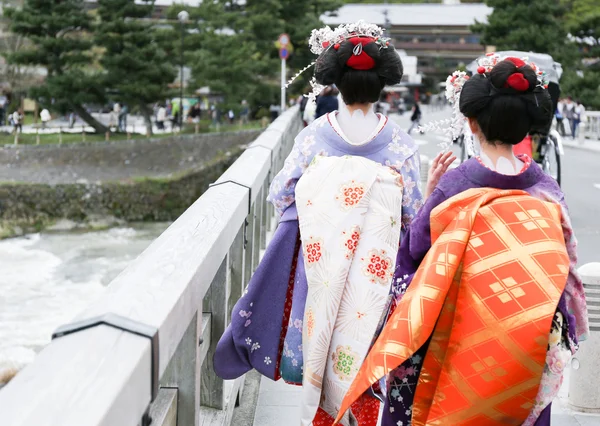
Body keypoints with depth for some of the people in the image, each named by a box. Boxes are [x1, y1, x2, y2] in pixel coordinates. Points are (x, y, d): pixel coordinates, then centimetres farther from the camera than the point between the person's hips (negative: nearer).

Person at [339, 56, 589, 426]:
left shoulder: (455, 185, -18)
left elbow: (416, 247, -7)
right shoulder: (548, 191, -9)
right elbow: (561, 268, 0)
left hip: (461, 337, -2)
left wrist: (430, 191, 4)